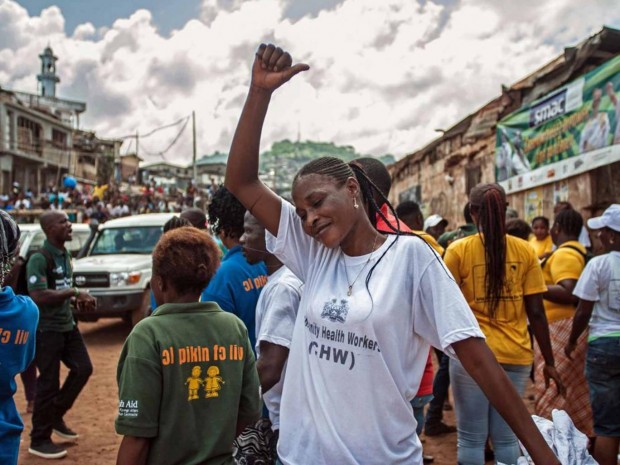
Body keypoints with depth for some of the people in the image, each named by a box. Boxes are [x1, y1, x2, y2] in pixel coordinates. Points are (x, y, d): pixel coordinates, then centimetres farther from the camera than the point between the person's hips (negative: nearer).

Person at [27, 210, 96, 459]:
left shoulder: (65, 256, 9)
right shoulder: (39, 259, -19)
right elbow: (39, 297, -27)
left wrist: (79, 300, 1)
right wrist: (74, 292, -24)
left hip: (67, 325, 8)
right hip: (46, 329, -8)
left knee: (83, 368, 9)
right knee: (48, 382, -1)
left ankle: (56, 416, 27)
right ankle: (39, 440, 13)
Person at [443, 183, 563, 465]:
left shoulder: (459, 249, -5)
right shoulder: (525, 251, 1)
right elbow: (536, 312, 0)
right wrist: (549, 362, 8)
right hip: (516, 355, 2)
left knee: (471, 437, 7)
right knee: (507, 437, 13)